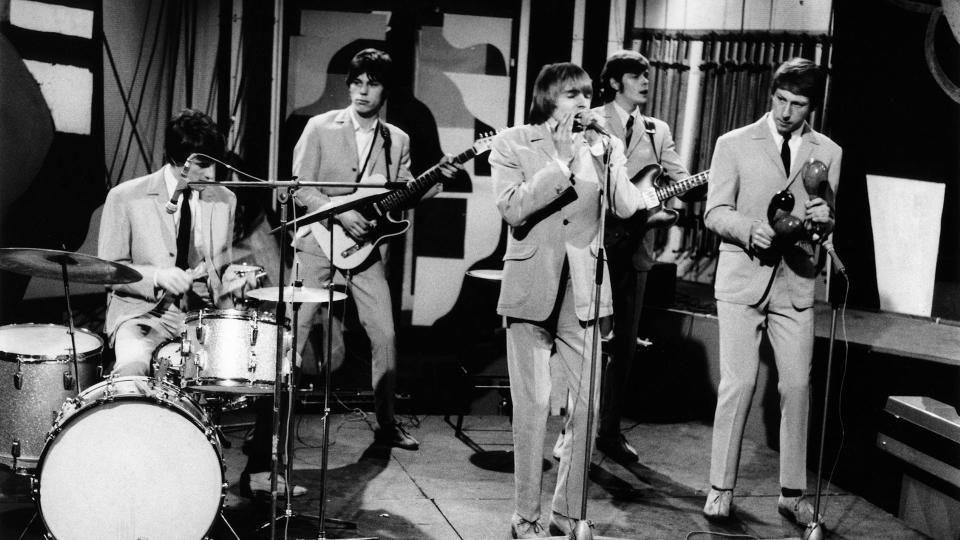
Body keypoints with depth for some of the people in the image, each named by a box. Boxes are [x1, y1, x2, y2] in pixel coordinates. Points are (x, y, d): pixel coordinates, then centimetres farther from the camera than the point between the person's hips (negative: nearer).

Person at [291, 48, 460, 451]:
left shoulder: (398, 141, 10)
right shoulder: (321, 128, -1)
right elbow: (300, 189, -5)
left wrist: (438, 178, -7)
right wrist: (342, 214, -16)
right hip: (320, 244, -3)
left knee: (385, 336, -1)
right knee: (300, 335, -4)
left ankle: (386, 422, 14)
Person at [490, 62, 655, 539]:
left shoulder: (603, 146, 7)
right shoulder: (512, 144, -1)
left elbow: (626, 208, -5)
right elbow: (512, 209, -15)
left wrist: (603, 152, -13)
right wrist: (562, 161, -17)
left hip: (583, 293, 3)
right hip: (531, 290, -3)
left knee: (587, 405, 3)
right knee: (533, 406, -1)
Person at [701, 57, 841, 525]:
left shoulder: (828, 153, 7)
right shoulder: (735, 144, 1)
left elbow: (825, 225, 9)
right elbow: (715, 212, -2)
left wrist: (822, 218, -14)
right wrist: (751, 229, -21)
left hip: (795, 282, 2)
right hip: (742, 278, -2)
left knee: (798, 385, 1)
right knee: (738, 382, -6)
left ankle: (792, 493, 14)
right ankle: (721, 487, 6)